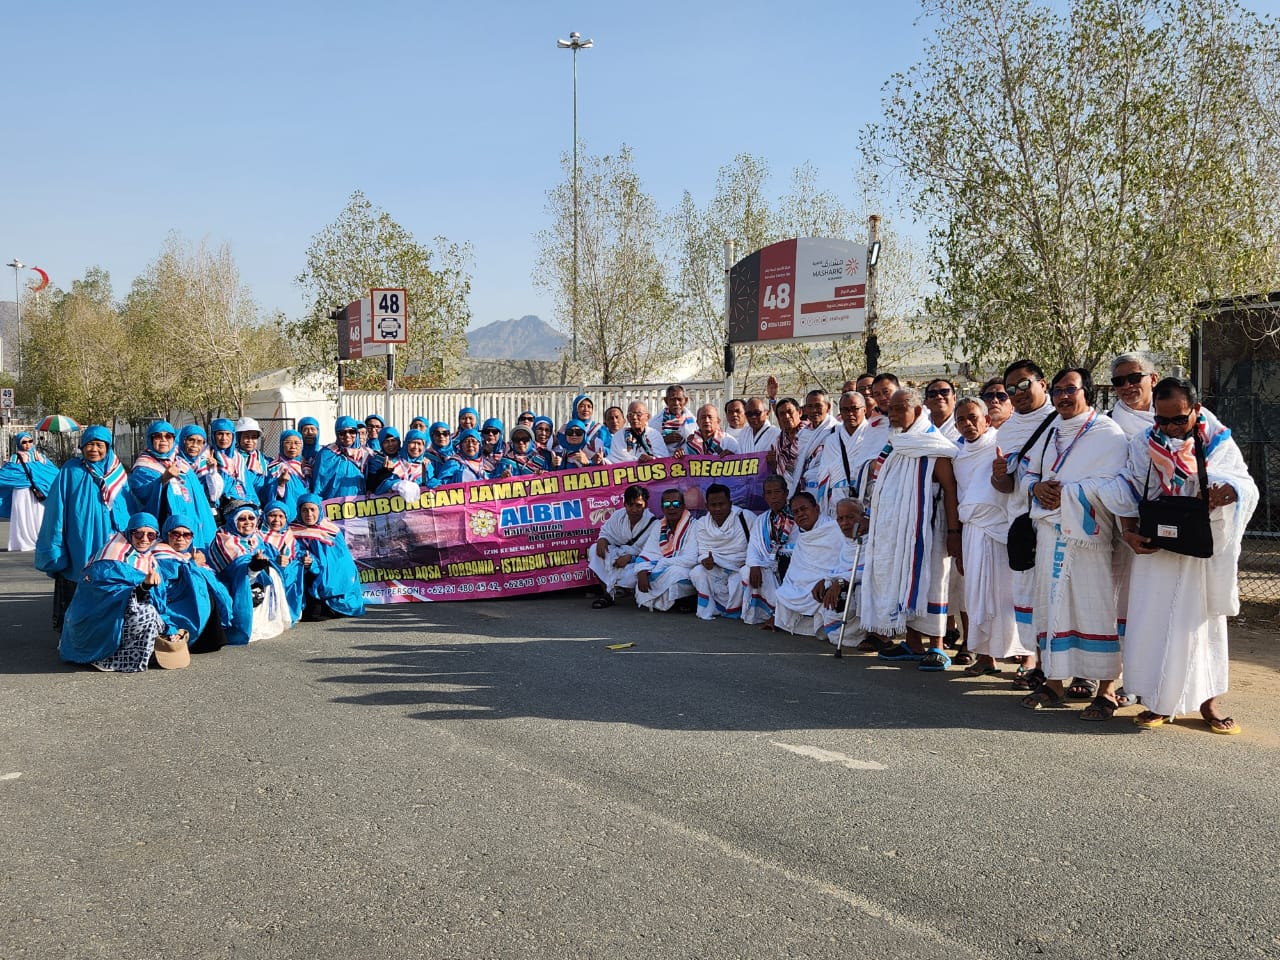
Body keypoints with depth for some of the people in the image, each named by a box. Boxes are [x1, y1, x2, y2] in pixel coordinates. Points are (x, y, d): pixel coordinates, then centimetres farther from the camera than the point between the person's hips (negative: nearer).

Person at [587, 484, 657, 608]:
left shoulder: (653, 524, -20)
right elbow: (607, 532, 9)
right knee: (595, 550, -18)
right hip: (618, 555, 5)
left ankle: (609, 589, -9)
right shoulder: (618, 515, -4)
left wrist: (631, 557, -30)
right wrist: (603, 540, -16)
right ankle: (608, 592, -15)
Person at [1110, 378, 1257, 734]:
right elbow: (1128, 494, 2)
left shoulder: (1219, 442, 0)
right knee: (1153, 623, -1)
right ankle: (1161, 702, 10)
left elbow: (1248, 487, -4)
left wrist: (1227, 490, -27)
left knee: (1205, 622, 8)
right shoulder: (1142, 444, 1)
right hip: (1157, 549, 0)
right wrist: (1129, 533, -13)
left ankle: (1208, 701, 18)